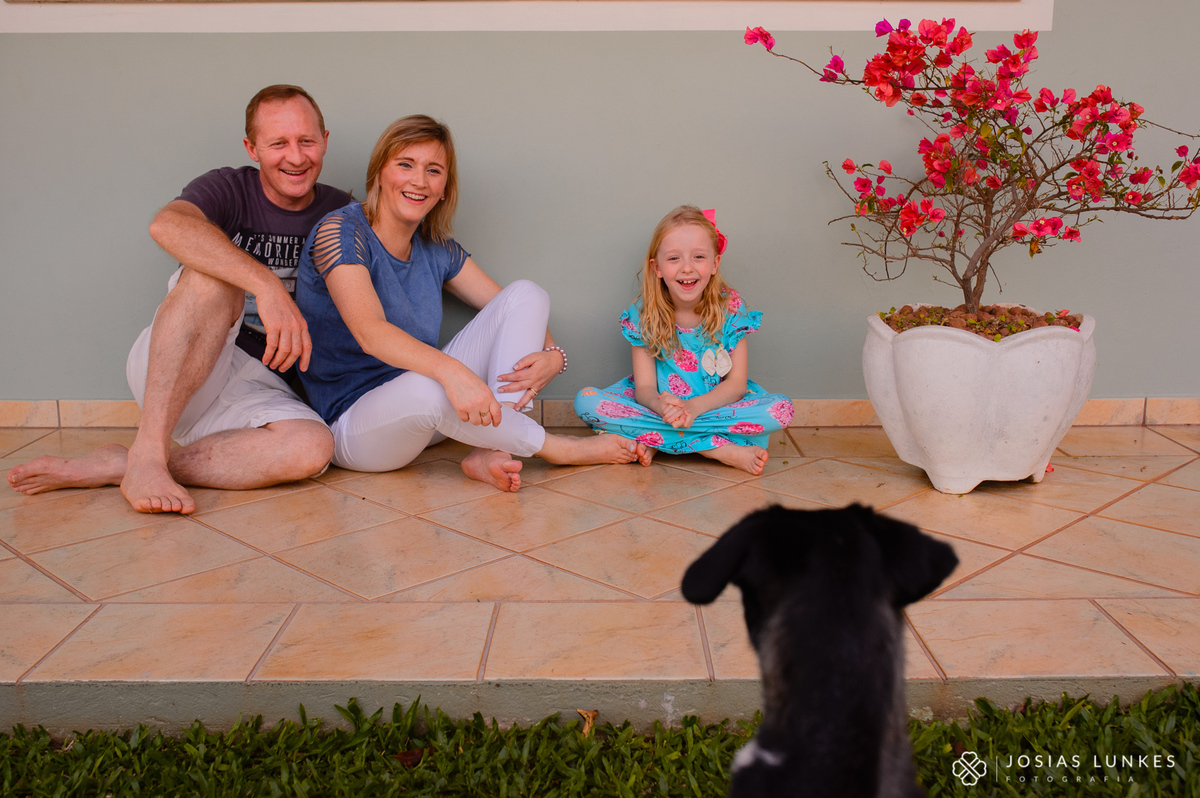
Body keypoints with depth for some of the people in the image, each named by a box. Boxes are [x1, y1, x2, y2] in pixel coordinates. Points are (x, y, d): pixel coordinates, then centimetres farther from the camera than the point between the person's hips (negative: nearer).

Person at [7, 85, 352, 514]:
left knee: (314, 447, -32)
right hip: (165, 371, -3)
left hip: (255, 387, 3)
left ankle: (111, 467, -24)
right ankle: (148, 450, -34)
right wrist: (267, 285, -40)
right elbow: (167, 225, -29)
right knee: (214, 271, -32)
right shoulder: (228, 189, -4)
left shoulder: (339, 212, 8)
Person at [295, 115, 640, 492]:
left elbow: (515, 308, 9)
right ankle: (556, 447, -16)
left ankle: (490, 452, -24)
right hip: (352, 427, -7)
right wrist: (450, 370, -48)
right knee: (427, 387, -42)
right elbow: (369, 332, -30)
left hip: (421, 416, 7)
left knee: (527, 293, -5)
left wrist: (553, 355, -15)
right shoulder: (341, 231, -14)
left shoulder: (437, 250, 6)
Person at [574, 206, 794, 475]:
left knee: (781, 409, -26)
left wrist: (694, 406, -30)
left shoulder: (730, 308, -8)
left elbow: (736, 383, -10)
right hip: (658, 405, 1)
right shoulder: (643, 315, -7)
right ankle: (722, 449, -26)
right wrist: (660, 405, -37)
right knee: (586, 402, -25)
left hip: (717, 404, -1)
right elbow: (644, 387, -11)